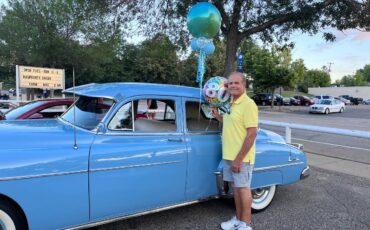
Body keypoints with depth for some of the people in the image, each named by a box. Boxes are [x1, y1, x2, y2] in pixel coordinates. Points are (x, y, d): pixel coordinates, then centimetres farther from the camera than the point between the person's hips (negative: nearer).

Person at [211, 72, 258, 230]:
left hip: (241, 157, -8)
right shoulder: (231, 103, 9)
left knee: (243, 188, 4)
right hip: (228, 155, 8)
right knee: (235, 187, 16)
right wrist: (217, 115, 8)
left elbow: (252, 134, -21)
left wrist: (238, 159, -21)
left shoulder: (248, 104, -17)